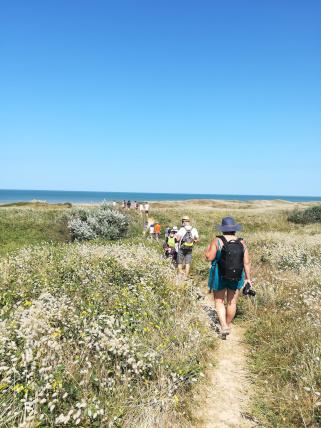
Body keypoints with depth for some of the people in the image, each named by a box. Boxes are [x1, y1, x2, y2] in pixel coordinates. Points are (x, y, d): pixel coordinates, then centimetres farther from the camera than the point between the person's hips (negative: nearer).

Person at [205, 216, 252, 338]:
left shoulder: (217, 241, -14)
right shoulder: (242, 243, -5)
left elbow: (209, 257, -15)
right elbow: (247, 262, -3)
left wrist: (208, 249, 5)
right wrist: (248, 278, 7)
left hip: (220, 277, -3)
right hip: (236, 278, 3)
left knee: (219, 301, 13)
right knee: (232, 302, 18)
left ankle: (224, 326, 0)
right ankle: (228, 325, 34)